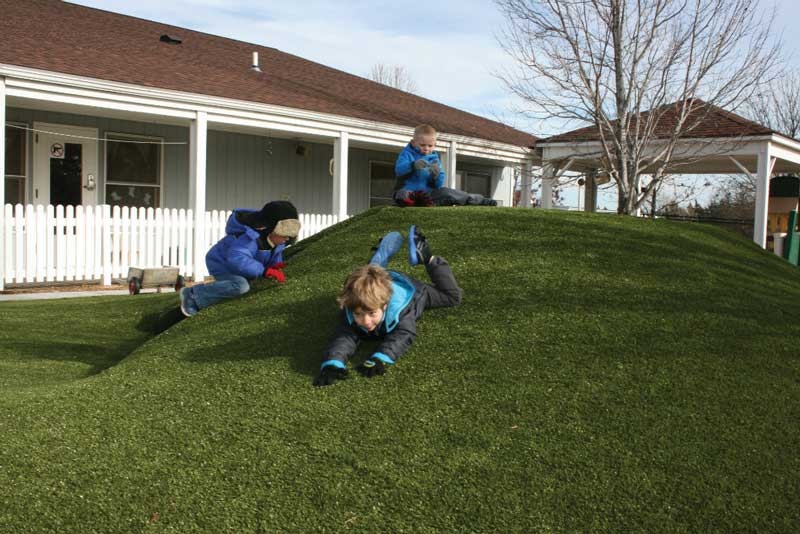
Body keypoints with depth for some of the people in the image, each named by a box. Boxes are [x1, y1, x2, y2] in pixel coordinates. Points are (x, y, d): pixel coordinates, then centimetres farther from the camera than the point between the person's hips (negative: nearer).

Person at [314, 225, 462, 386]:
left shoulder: (399, 306, -51)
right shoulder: (349, 314, -46)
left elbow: (404, 336, -60)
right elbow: (344, 338, -57)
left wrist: (380, 358, -79)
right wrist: (333, 363, -80)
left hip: (410, 289, -2)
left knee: (452, 296, 15)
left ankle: (426, 258, 25)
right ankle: (383, 255, 50)